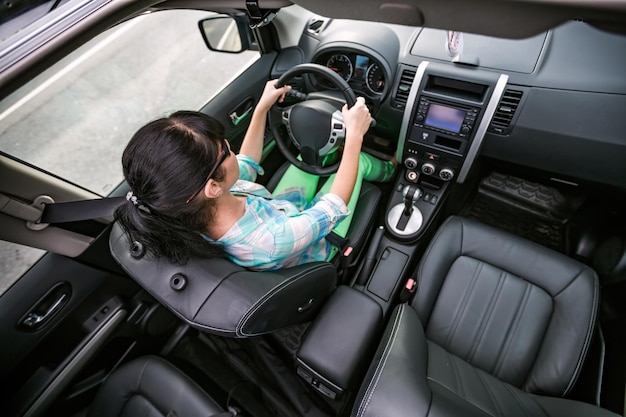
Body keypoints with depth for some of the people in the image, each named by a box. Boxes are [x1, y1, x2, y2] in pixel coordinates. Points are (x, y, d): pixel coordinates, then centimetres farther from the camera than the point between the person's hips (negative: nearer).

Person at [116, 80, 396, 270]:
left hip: (280, 214, 5)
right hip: (317, 244, -5)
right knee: (360, 161, 4)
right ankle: (388, 170, 45)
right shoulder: (270, 243, -48)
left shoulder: (189, 211, -26)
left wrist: (262, 108, -5)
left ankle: (383, 170, 44)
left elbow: (246, 166, -7)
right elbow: (335, 207, -32)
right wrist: (354, 135, -26)